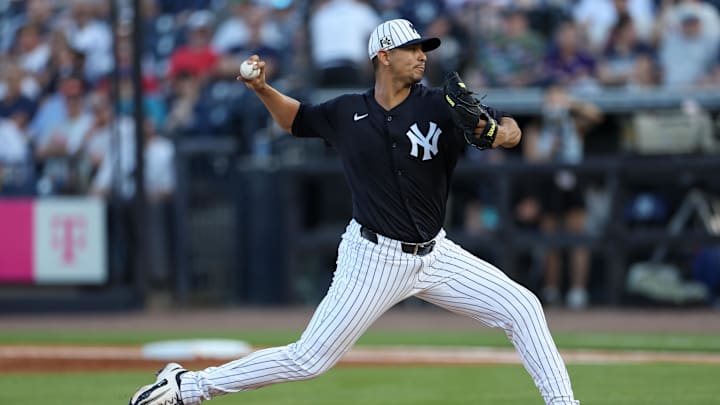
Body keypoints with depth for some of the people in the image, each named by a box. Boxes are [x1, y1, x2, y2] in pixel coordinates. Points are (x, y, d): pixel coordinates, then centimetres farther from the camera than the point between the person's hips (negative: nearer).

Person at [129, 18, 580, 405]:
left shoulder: (440, 107, -7)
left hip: (434, 255, 3)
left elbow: (512, 131, -11)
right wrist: (263, 89, -3)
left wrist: (492, 132, -33)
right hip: (374, 259, -3)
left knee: (523, 308, -8)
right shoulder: (347, 113, -5)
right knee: (309, 360, -5)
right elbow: (296, 119, 15)